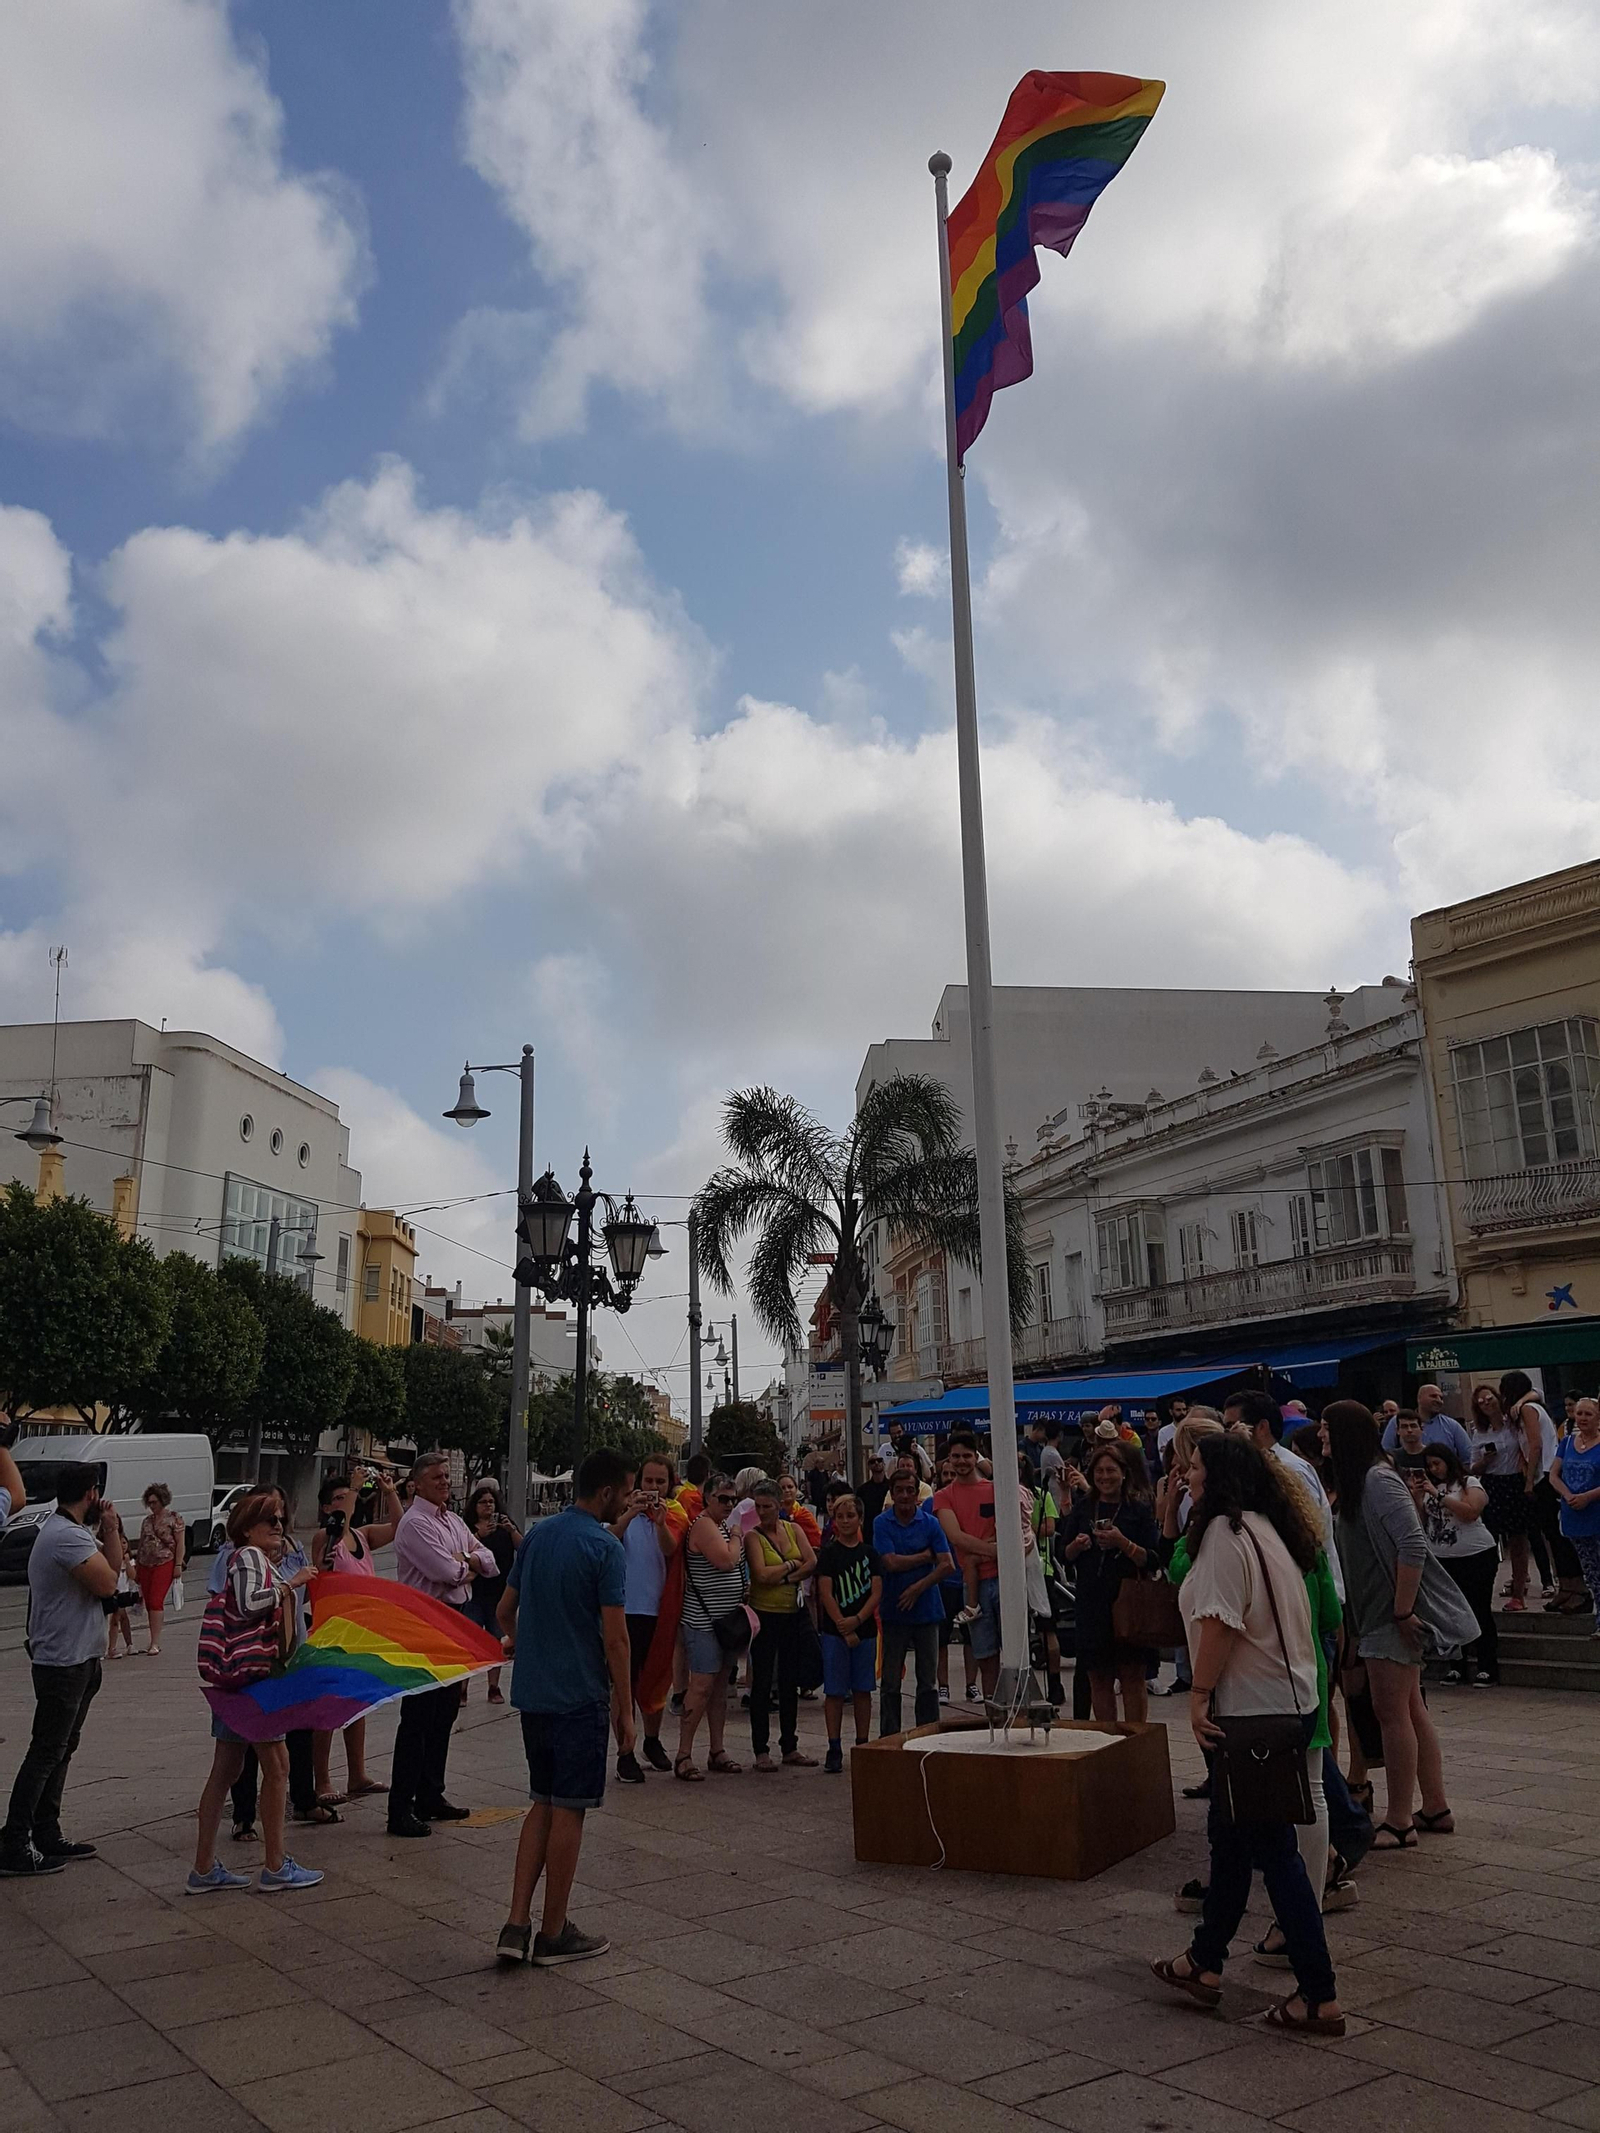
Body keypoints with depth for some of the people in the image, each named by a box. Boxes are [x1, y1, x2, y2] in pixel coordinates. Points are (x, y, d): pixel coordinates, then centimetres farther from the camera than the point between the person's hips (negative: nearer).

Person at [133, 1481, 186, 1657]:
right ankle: (153, 1640, 15)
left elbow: (180, 1543, -4)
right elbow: (141, 1544, 19)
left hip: (164, 1564, -6)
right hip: (145, 1564, 6)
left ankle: (155, 1643, -14)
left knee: (156, 1601, -13)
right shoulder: (147, 1520, 15)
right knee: (148, 1603, 6)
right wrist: (136, 1566, 15)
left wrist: (178, 1565, -10)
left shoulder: (173, 1518, -2)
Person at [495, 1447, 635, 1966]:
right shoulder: (606, 1548, -16)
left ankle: (516, 1924, 12)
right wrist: (624, 1710, -9)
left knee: (543, 1804, 16)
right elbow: (615, 1639, -17)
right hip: (579, 1696, -7)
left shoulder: (538, 1535, 6)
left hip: (532, 1691, 7)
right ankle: (553, 1934, 14)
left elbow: (505, 1609, 15)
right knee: (568, 1811, 4)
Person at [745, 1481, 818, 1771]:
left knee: (790, 1682, 11)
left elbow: (812, 1564, -4)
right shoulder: (753, 1535, -7)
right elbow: (762, 1575, -19)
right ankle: (760, 1750, 9)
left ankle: (790, 1747, 20)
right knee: (762, 1682, 2)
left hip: (792, 1613, 4)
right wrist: (791, 1565, -8)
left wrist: (784, 1577, -14)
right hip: (765, 1614, -4)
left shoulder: (793, 1529, 6)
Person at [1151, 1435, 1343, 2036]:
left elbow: (1220, 1621, -24)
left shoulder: (1226, 1530, -17)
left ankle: (1319, 1997, 5)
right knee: (1229, 1832, 19)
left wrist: (1200, 1693, -17)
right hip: (1290, 1699, 10)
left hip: (1254, 1709, -10)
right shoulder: (1266, 1528, 12)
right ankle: (1205, 1963, 30)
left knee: (1273, 1849, -1)